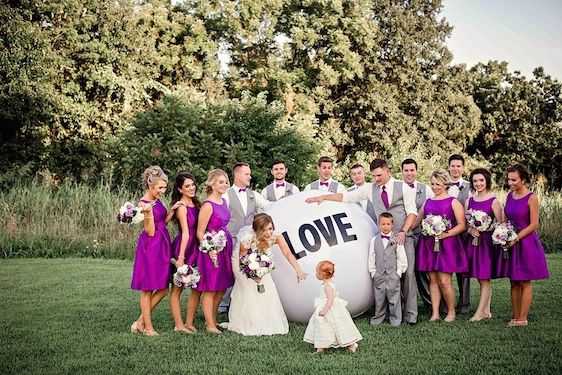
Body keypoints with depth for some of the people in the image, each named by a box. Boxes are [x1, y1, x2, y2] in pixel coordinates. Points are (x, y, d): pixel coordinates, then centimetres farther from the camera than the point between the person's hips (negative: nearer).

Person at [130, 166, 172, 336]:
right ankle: (148, 327, 14)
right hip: (150, 247, -9)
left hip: (162, 246, 9)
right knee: (147, 289, 3)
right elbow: (150, 232, -15)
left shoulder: (157, 201, 11)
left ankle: (141, 321, 19)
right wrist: (149, 212, -29)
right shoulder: (143, 204, -14)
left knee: (163, 289, 10)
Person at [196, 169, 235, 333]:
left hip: (225, 247, 9)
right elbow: (200, 233, -14)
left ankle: (212, 319, 29)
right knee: (210, 289, 2)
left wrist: (227, 243, 14)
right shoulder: (208, 205, -16)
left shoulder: (223, 201, 9)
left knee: (222, 288, 15)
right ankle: (210, 325, 11)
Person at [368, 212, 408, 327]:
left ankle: (395, 319, 14)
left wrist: (398, 272, -4)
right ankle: (379, 317, 19)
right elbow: (371, 258, 7)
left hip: (393, 274, -2)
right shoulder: (374, 240, 4)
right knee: (379, 297, 7)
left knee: (394, 296, 3)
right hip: (379, 275, 2)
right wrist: (373, 272, 3)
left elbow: (401, 258, 0)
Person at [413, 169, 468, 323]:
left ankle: (451, 312, 11)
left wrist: (446, 234, -15)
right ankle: (435, 313, 11)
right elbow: (416, 222, 20)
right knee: (433, 279, 5)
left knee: (444, 281, -7)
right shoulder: (427, 203, 15)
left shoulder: (453, 202, 2)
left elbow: (462, 225, -4)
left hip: (446, 245, -4)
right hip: (428, 245, 4)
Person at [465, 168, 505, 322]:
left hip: (488, 241, -5)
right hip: (473, 241, 5)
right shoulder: (469, 201, 10)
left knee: (484, 279, -3)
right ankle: (486, 311, 18)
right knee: (481, 279, 10)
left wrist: (484, 229, -17)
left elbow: (500, 224, -7)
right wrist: (470, 230, -8)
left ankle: (480, 312, 2)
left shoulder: (494, 201, -5)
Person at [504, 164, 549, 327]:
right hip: (511, 244, 6)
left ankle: (523, 318, 7)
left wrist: (515, 239, -15)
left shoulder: (531, 198, -10)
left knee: (525, 282, 1)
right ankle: (515, 316, 15)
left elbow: (534, 225, -12)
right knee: (514, 282, 9)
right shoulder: (510, 195, 7)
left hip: (526, 243, -6)